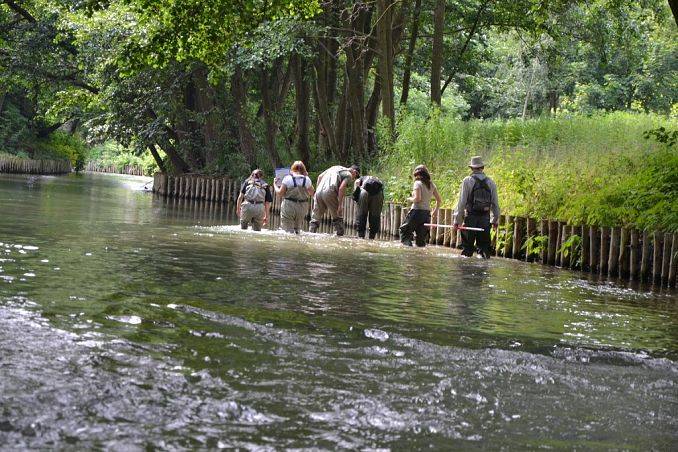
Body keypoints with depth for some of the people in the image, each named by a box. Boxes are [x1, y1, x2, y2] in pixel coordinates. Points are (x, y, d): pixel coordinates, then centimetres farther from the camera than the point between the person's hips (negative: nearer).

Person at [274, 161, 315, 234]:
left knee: (288, 230, -1)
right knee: (297, 229, 15)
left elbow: (280, 193, -5)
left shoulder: (287, 178, -9)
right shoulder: (307, 179, -2)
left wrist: (275, 185, 11)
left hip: (289, 206, -3)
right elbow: (312, 193, 10)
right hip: (302, 207, 3)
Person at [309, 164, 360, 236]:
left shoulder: (335, 167, 29)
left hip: (319, 191, 6)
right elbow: (341, 188, -8)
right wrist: (340, 205, -8)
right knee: (338, 217, 7)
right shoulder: (348, 174, 7)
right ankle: (340, 234, 3)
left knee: (315, 217, 11)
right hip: (330, 192, -6)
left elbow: (320, 176, 25)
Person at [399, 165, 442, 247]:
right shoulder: (431, 184, 11)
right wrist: (436, 210, 24)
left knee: (404, 231, 3)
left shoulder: (418, 183, -8)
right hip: (427, 213, 6)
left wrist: (410, 199, -1)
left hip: (417, 211, -6)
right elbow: (439, 200, 13)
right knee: (422, 238, 9)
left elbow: (417, 198, -20)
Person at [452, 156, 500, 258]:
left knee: (467, 246, 3)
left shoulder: (467, 181, -4)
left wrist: (457, 220, -2)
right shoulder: (491, 182, 6)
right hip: (485, 218, 3)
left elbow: (462, 202, -5)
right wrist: (495, 220, 20)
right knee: (484, 246, 9)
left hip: (470, 218, -3)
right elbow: (495, 203, 9)